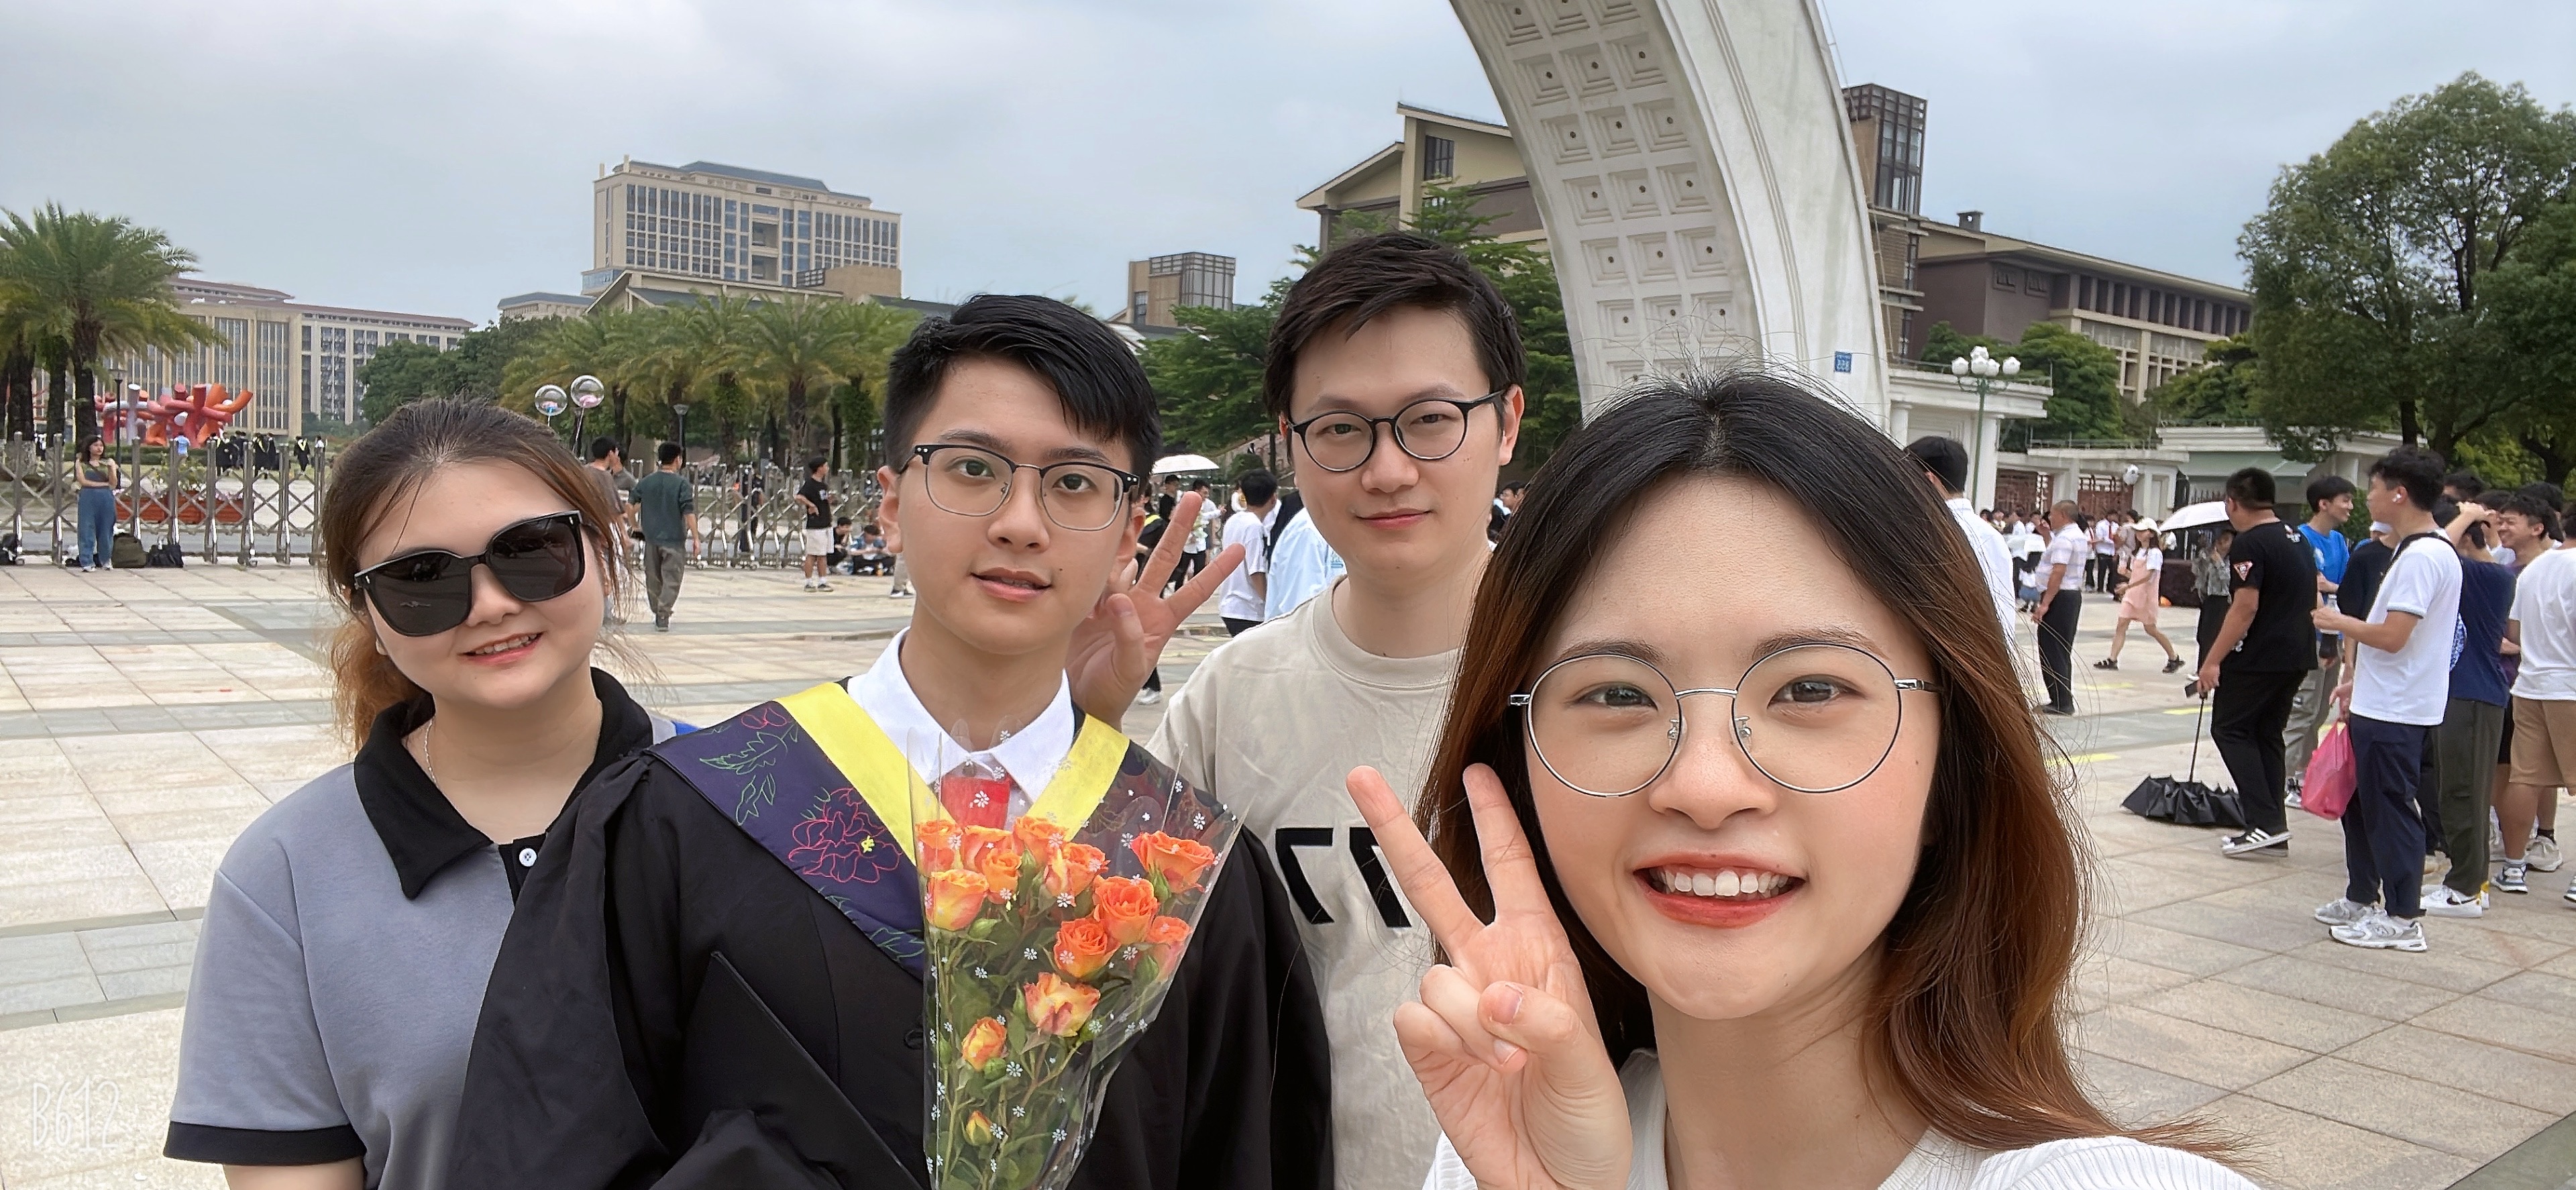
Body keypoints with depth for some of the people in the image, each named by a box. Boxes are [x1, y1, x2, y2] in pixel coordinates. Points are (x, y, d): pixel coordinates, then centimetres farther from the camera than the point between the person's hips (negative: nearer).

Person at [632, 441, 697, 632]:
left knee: (653, 579, 16)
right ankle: (663, 616, -9)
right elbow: (689, 512, -13)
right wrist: (696, 537, -10)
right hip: (674, 538, -4)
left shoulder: (645, 482, 6)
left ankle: (657, 614, 26)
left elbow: (632, 507, 8)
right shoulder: (682, 483, -8)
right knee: (671, 580, 0)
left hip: (651, 538, 4)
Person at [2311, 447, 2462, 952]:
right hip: (2380, 704, 10)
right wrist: (2358, 681, 19)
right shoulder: (2422, 550, 13)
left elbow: (2392, 636, -25)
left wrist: (2339, 622, -9)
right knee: (2360, 802, 18)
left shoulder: (2422, 556, -19)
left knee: (2391, 809, -2)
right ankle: (2362, 898, 30)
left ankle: (2402, 918, 7)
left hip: (2396, 713, -10)